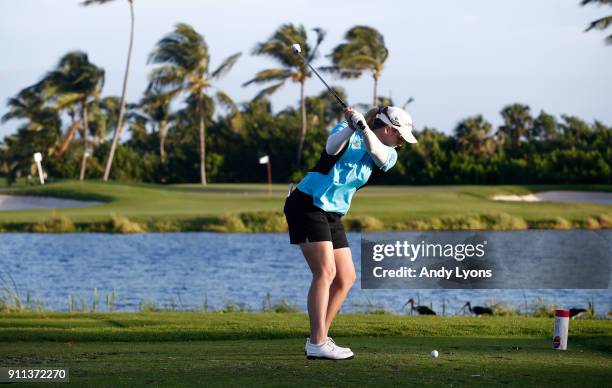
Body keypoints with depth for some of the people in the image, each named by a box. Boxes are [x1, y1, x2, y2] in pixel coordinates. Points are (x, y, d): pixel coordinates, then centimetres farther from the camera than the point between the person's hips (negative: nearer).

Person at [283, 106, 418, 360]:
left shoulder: (389, 155, 7)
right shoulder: (347, 131, -4)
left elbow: (377, 152, -17)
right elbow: (332, 147, -24)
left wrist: (363, 127, -34)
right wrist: (350, 127, -41)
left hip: (333, 215, 8)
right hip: (308, 204, -8)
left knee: (346, 277, 5)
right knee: (325, 272, -17)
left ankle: (318, 340, 11)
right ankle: (317, 344, -20)